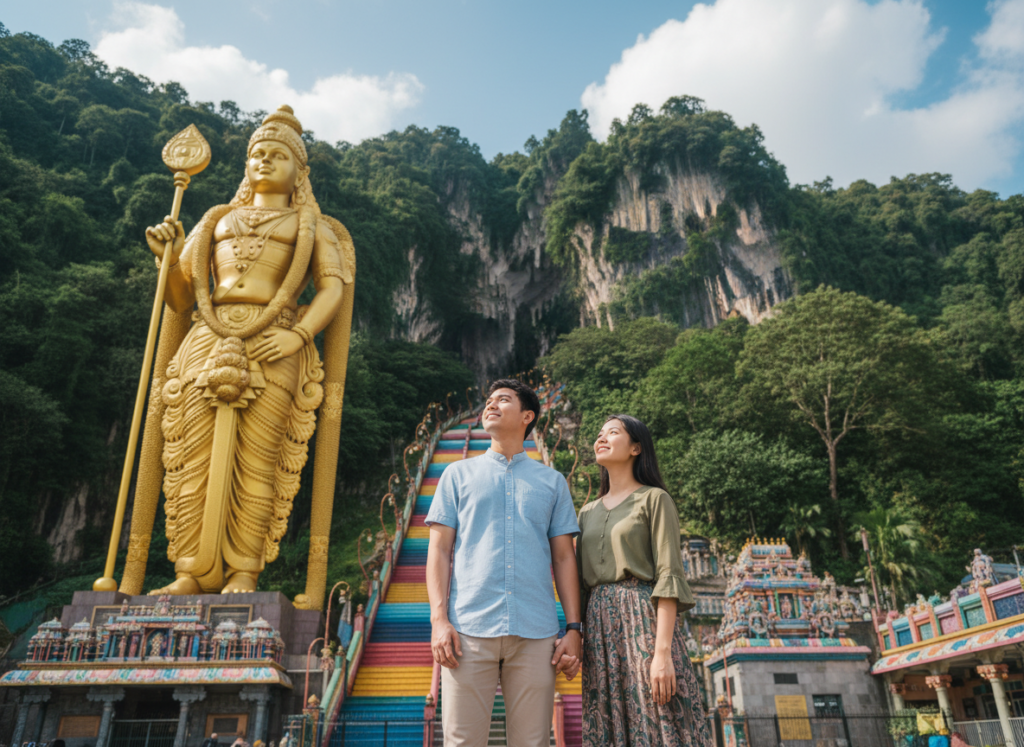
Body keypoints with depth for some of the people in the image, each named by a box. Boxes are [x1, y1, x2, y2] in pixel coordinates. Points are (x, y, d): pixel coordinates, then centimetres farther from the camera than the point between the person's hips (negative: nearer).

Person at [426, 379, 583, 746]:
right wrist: (439, 619, -4)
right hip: (469, 629, 0)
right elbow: (439, 550, 8)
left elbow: (564, 558, 13)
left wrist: (574, 628, 3)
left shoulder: (552, 482, 16)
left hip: (536, 633, 1)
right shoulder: (459, 474, 14)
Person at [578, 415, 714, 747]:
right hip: (600, 627, 5)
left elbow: (668, 575, -8)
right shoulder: (588, 512, 19)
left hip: (643, 619, -5)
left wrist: (663, 651, -18)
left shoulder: (654, 499, 1)